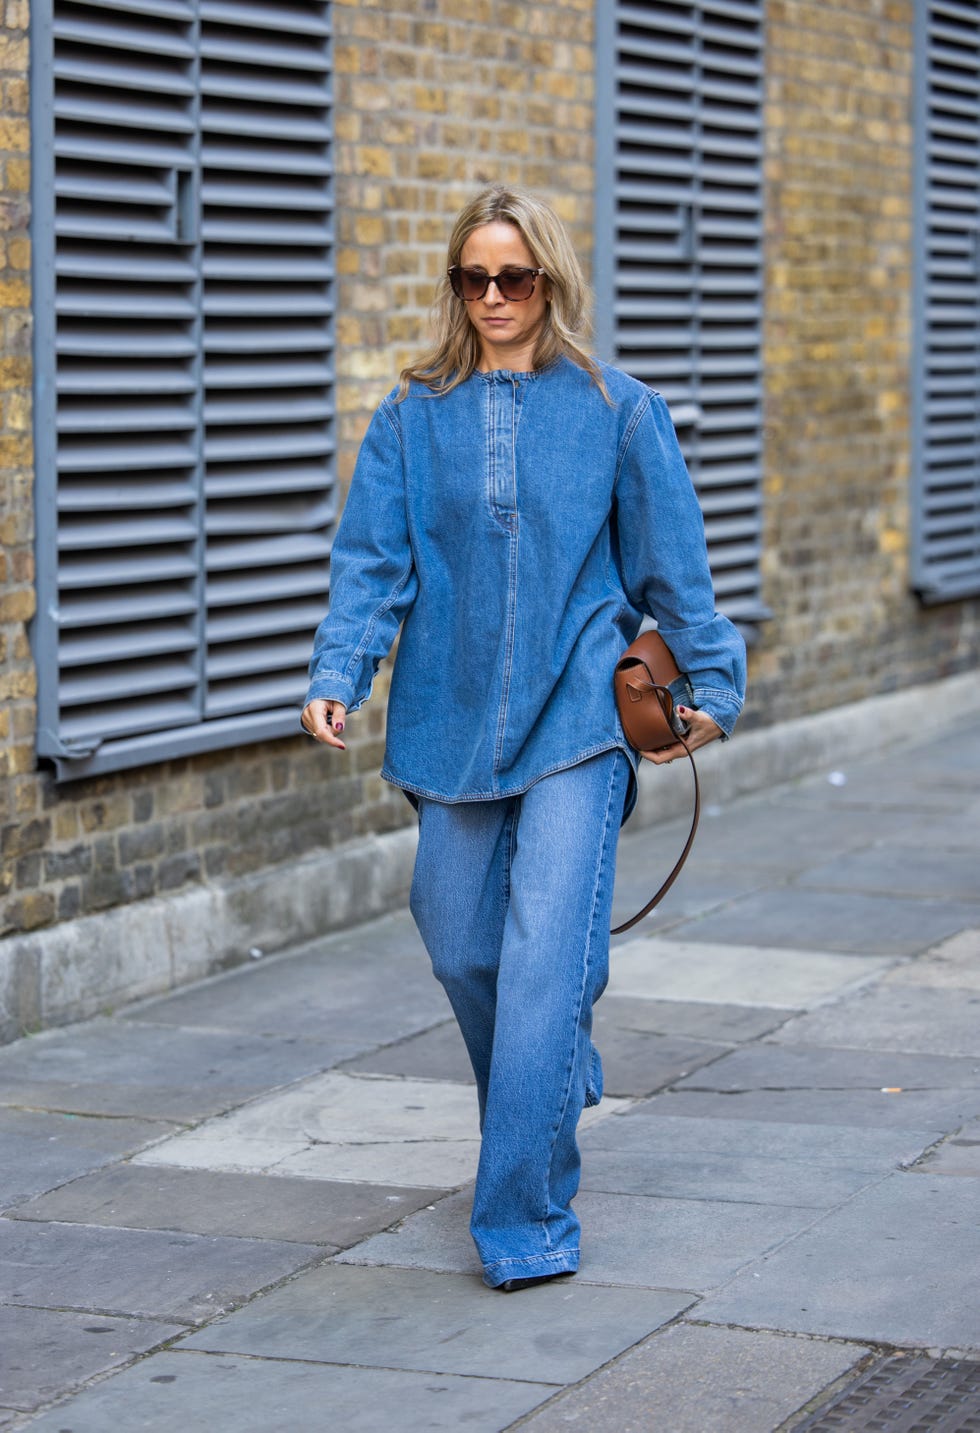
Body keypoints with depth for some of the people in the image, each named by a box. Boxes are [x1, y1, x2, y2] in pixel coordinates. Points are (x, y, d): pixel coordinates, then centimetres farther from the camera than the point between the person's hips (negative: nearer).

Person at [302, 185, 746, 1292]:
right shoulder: (412, 419, 6)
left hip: (576, 722, -3)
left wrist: (709, 682, 9)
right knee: (463, 953, 13)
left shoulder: (616, 411, 2)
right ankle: (554, 1095, 43)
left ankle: (524, 1219, -8)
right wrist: (338, 676, -12)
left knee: (546, 962, -12)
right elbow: (373, 563, 1)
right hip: (453, 722, 3)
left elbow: (671, 563, 7)